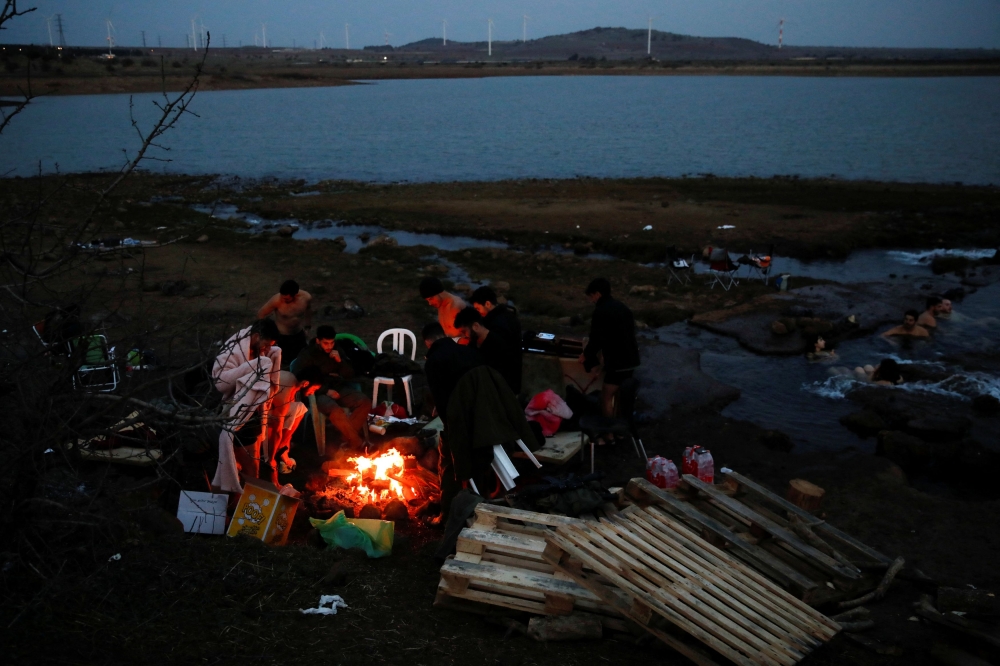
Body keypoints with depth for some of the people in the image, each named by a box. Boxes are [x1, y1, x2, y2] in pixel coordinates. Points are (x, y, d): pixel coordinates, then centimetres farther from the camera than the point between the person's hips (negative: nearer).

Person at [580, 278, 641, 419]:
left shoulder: (601, 311, -14)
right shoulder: (622, 307, 12)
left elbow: (597, 338, -13)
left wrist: (586, 354, 6)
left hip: (617, 362, -9)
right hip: (631, 359, 9)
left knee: (606, 398, 4)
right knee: (620, 394, 23)